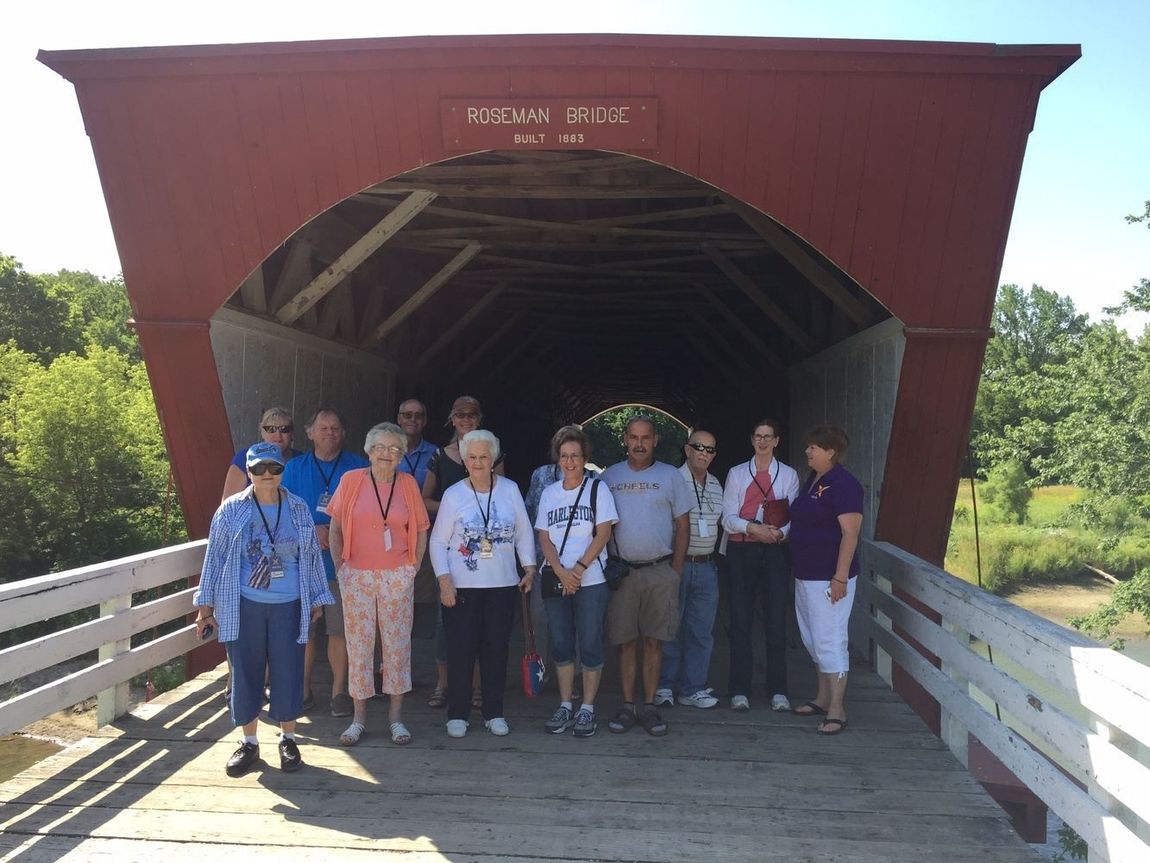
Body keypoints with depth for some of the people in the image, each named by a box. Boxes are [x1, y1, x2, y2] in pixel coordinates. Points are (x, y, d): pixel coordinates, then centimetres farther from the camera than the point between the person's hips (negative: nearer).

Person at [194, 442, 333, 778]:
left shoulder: (299, 510, 3)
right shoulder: (231, 510, 0)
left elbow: (311, 556, 9)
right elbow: (215, 557, 3)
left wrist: (316, 599, 10)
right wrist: (206, 605, 3)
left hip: (289, 606, 1)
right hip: (243, 606, 0)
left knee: (288, 672, 5)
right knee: (245, 673, 6)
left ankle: (288, 740, 23)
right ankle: (249, 742, 23)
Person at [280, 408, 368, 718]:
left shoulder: (357, 467, 4)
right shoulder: (294, 468, 8)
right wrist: (313, 530, -11)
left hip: (341, 563, -1)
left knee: (339, 630, 3)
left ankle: (339, 691, 16)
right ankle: (303, 690, 21)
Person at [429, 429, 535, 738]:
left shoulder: (510, 490, 2)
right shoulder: (454, 494, -3)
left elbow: (524, 533, 9)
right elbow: (438, 542, -1)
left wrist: (529, 568, 1)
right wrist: (444, 581, -9)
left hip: (502, 585, 2)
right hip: (461, 586, -2)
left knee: (497, 650, 9)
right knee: (461, 650, 4)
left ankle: (494, 713, 22)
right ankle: (457, 714, 18)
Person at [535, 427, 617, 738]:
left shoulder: (598, 489, 1)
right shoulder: (549, 493, 10)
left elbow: (603, 534, -5)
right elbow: (544, 537, 6)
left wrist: (579, 569, -13)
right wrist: (561, 572, -8)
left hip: (590, 580, -3)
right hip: (556, 580, 3)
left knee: (590, 645, 0)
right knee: (561, 645, 9)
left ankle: (587, 709, 9)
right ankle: (565, 706, 19)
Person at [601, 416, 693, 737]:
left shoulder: (670, 476, 4)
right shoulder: (610, 476, 7)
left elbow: (683, 525, 5)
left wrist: (675, 571, -1)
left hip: (660, 571, -1)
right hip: (621, 571, 1)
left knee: (653, 641, 4)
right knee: (625, 641, 5)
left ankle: (649, 707, 13)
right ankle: (628, 706, 14)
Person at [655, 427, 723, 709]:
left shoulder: (716, 486, 14)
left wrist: (710, 555, 16)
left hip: (706, 567, 6)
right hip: (676, 565, -6)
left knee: (701, 632, 8)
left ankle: (692, 688, 17)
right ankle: (664, 686, 14)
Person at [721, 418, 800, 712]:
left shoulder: (788, 475, 9)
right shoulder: (737, 474, 9)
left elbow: (795, 518, 3)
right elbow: (728, 519, 1)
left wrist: (781, 532, -18)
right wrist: (755, 527, -15)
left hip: (776, 552, 0)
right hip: (741, 552, 0)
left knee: (776, 620, 1)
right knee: (741, 620, 2)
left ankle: (778, 690, 13)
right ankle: (739, 690, 10)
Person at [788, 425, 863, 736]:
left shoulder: (843, 483, -15)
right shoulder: (812, 480, 12)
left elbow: (850, 533, -19)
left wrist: (840, 578, -22)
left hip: (829, 578, -10)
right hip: (806, 575, 10)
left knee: (829, 641, -5)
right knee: (813, 639, 17)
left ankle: (836, 710, 4)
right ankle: (822, 698, 29)